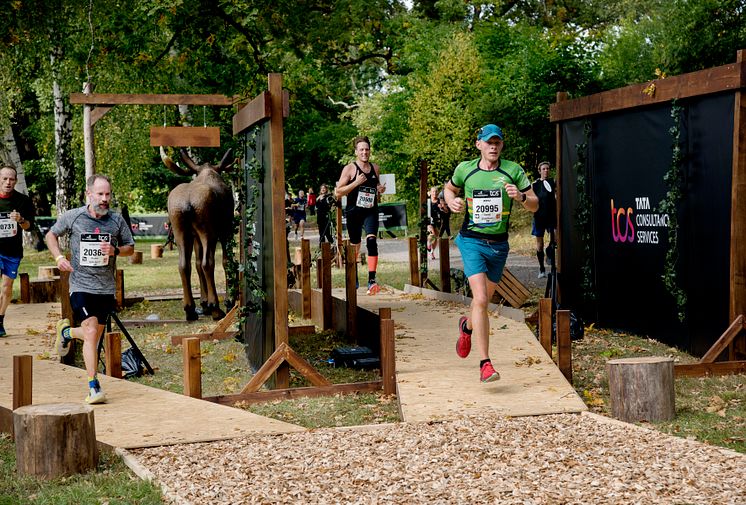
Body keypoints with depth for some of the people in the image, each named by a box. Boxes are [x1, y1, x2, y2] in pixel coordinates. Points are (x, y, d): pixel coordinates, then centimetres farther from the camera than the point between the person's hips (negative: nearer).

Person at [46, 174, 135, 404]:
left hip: (106, 288, 3)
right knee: (91, 332, -18)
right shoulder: (72, 217, -3)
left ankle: (66, 332, 49)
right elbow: (51, 235, 13)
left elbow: (130, 247, 12)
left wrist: (115, 250, -11)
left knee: (95, 337, 15)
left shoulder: (117, 220, 1)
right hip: (81, 285, -3)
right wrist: (58, 257, -4)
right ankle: (93, 388, -11)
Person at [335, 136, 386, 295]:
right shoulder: (349, 168, -6)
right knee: (354, 246, 11)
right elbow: (338, 193, -11)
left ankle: (371, 280, -28)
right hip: (353, 212, -2)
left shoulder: (375, 168, 7)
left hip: (371, 211, 2)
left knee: (371, 240, -21)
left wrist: (380, 189, 0)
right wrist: (356, 182, -21)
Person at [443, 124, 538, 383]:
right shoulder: (465, 169, 0)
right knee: (480, 299, -18)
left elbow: (534, 205, 1)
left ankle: (467, 325, 52)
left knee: (484, 301, 16)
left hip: (499, 244, 2)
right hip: (472, 241, -2)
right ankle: (485, 363, -16)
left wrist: (520, 197, -20)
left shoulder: (513, 171, -1)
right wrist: (452, 201, -2)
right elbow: (450, 188, 20)